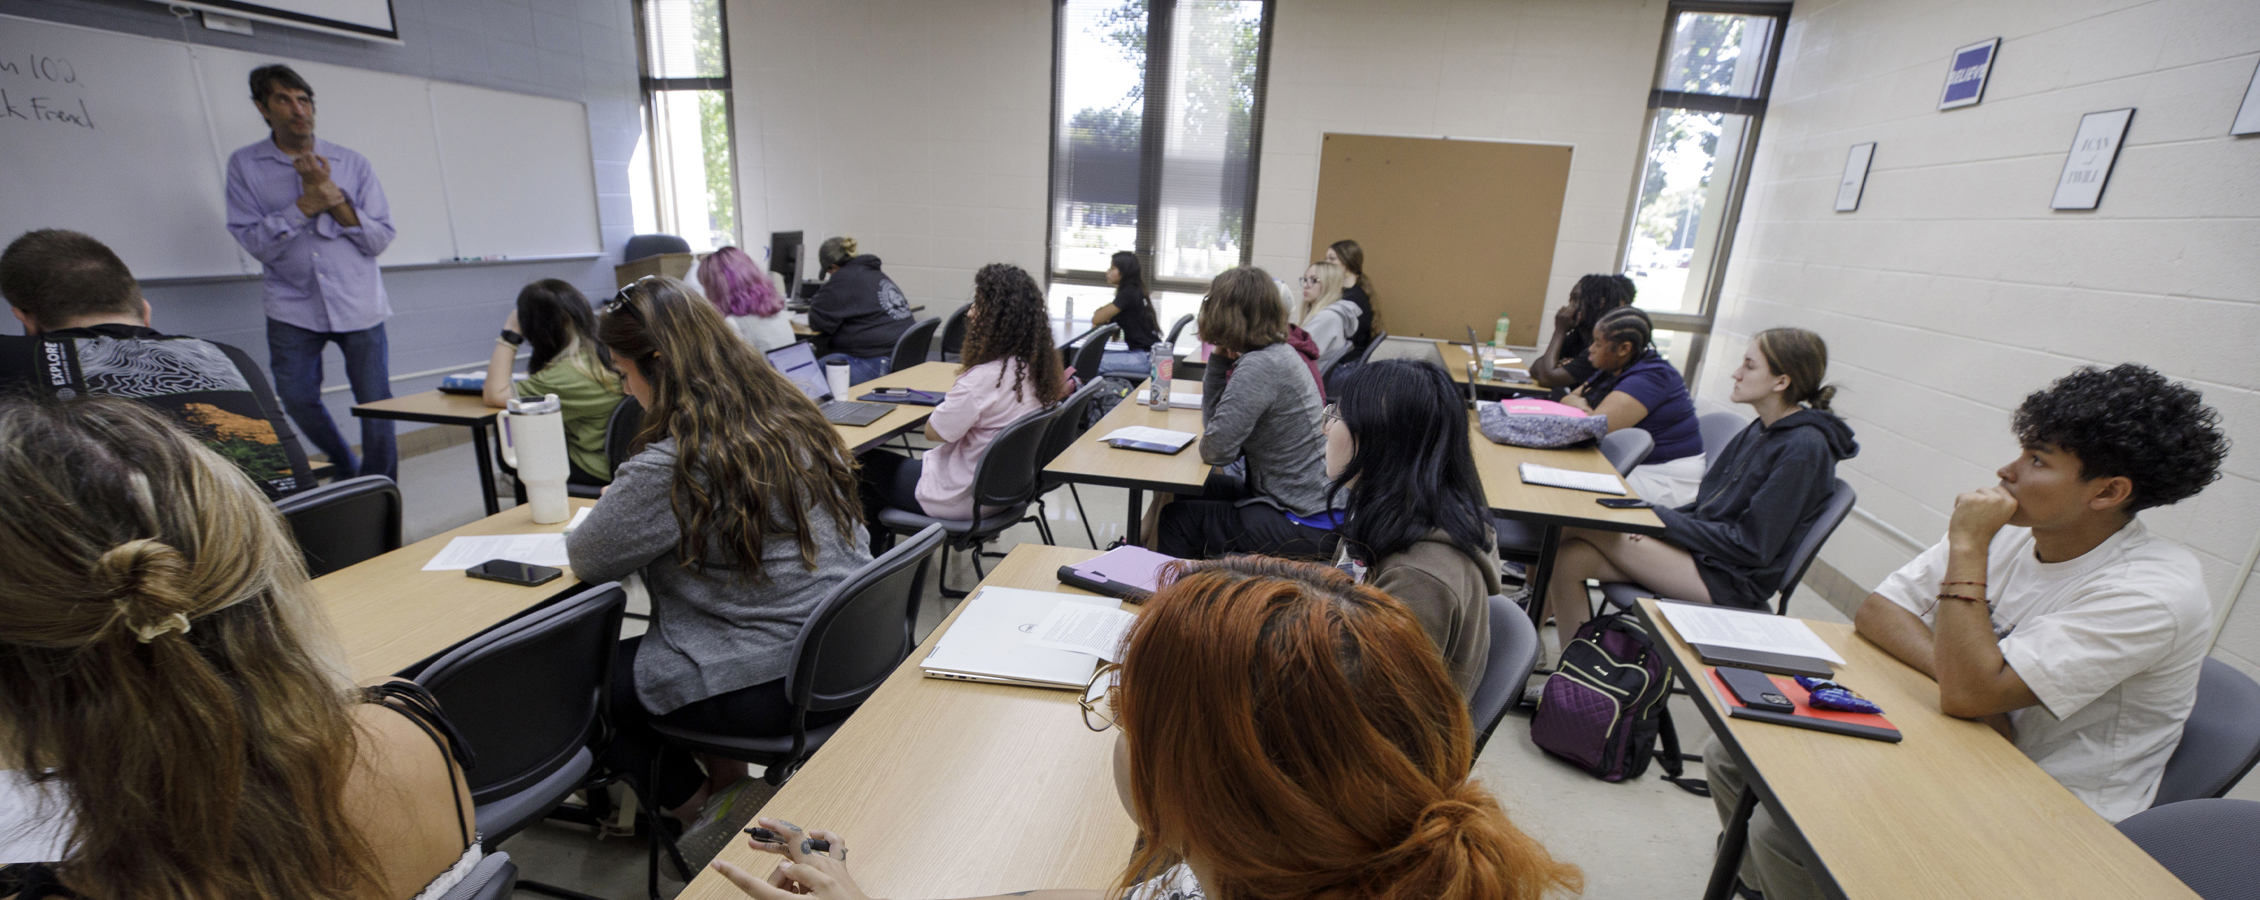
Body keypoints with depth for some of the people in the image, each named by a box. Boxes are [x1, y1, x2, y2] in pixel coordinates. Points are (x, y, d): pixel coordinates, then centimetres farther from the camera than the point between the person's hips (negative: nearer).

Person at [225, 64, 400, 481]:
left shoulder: (352, 163, 6)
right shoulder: (245, 165, 5)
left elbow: (381, 238, 0)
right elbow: (254, 241, -4)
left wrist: (335, 199, -12)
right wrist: (307, 205, -13)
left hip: (358, 305, -1)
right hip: (293, 309, 1)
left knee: (376, 407, -2)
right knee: (298, 402, -1)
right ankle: (347, 474, 23)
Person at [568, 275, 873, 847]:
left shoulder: (670, 466, -22)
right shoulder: (794, 413, 2)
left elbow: (587, 560, -5)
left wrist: (614, 507, 15)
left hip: (776, 686, -8)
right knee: (633, 648, 28)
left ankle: (691, 805, 31)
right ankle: (726, 775, 35)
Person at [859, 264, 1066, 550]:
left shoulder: (985, 378, -31)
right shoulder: (1038, 367, -5)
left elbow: (934, 431, -20)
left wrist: (952, 395, -7)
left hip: (963, 498, -9)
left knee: (868, 462, 14)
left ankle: (867, 555, 33)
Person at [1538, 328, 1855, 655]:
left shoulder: (1805, 448, -15)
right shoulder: (1763, 430, 12)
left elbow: (1752, 546, -18)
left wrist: (1663, 518, -15)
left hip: (1728, 580, -8)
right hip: (1702, 549, 8)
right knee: (1570, 557, -15)